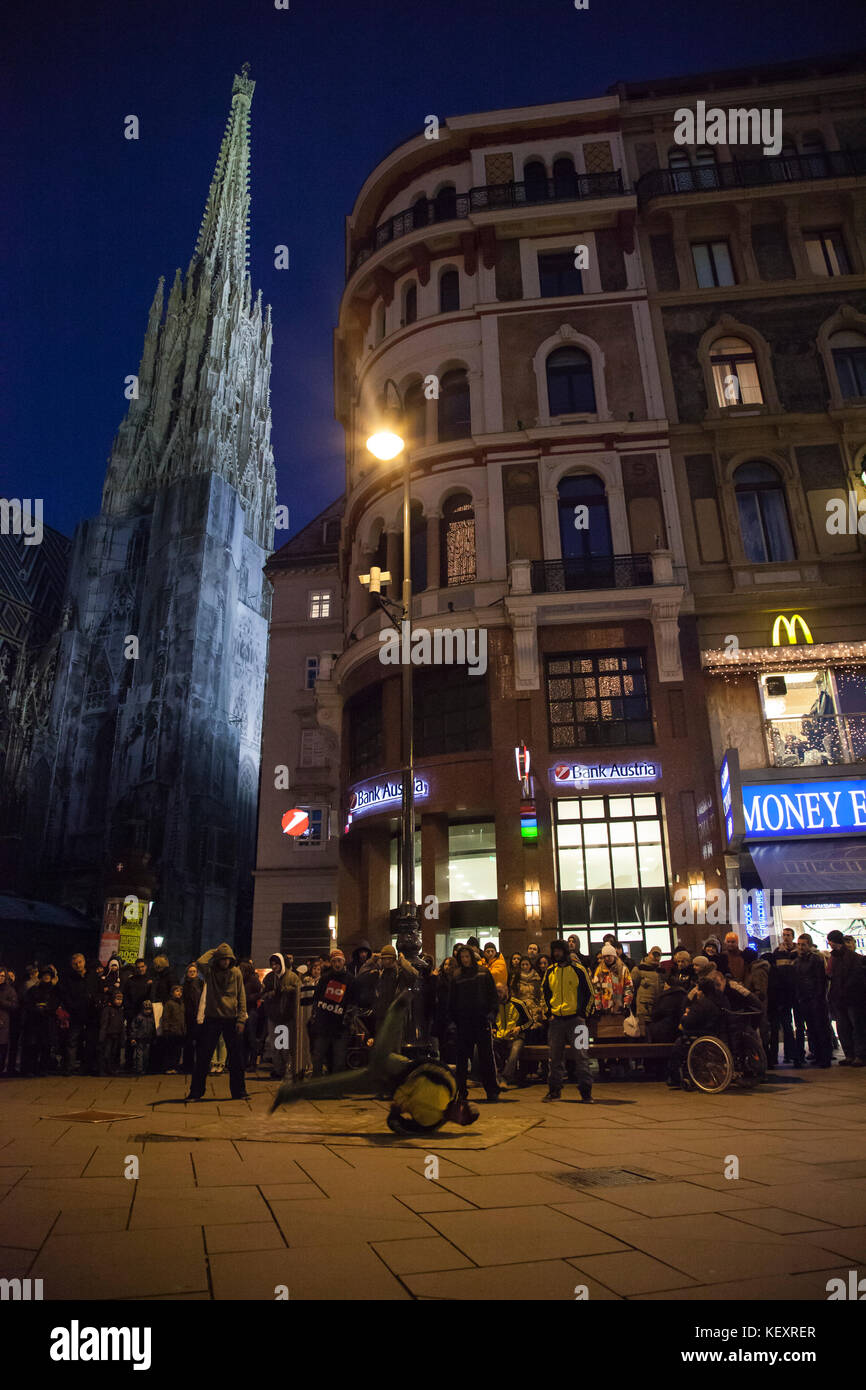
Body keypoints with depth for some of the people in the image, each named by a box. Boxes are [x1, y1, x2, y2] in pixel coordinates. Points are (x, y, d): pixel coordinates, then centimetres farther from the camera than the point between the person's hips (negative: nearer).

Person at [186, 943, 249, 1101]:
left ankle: (238, 1091, 18)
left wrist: (241, 1019, -4)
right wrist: (213, 951, -9)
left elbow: (242, 997, 3)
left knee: (236, 1057, 6)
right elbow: (200, 962, -24)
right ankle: (196, 1092, 16)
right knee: (203, 1056, 3)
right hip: (212, 1018, -1)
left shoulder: (236, 973, 2)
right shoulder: (209, 972, -1)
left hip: (231, 1019, 1)